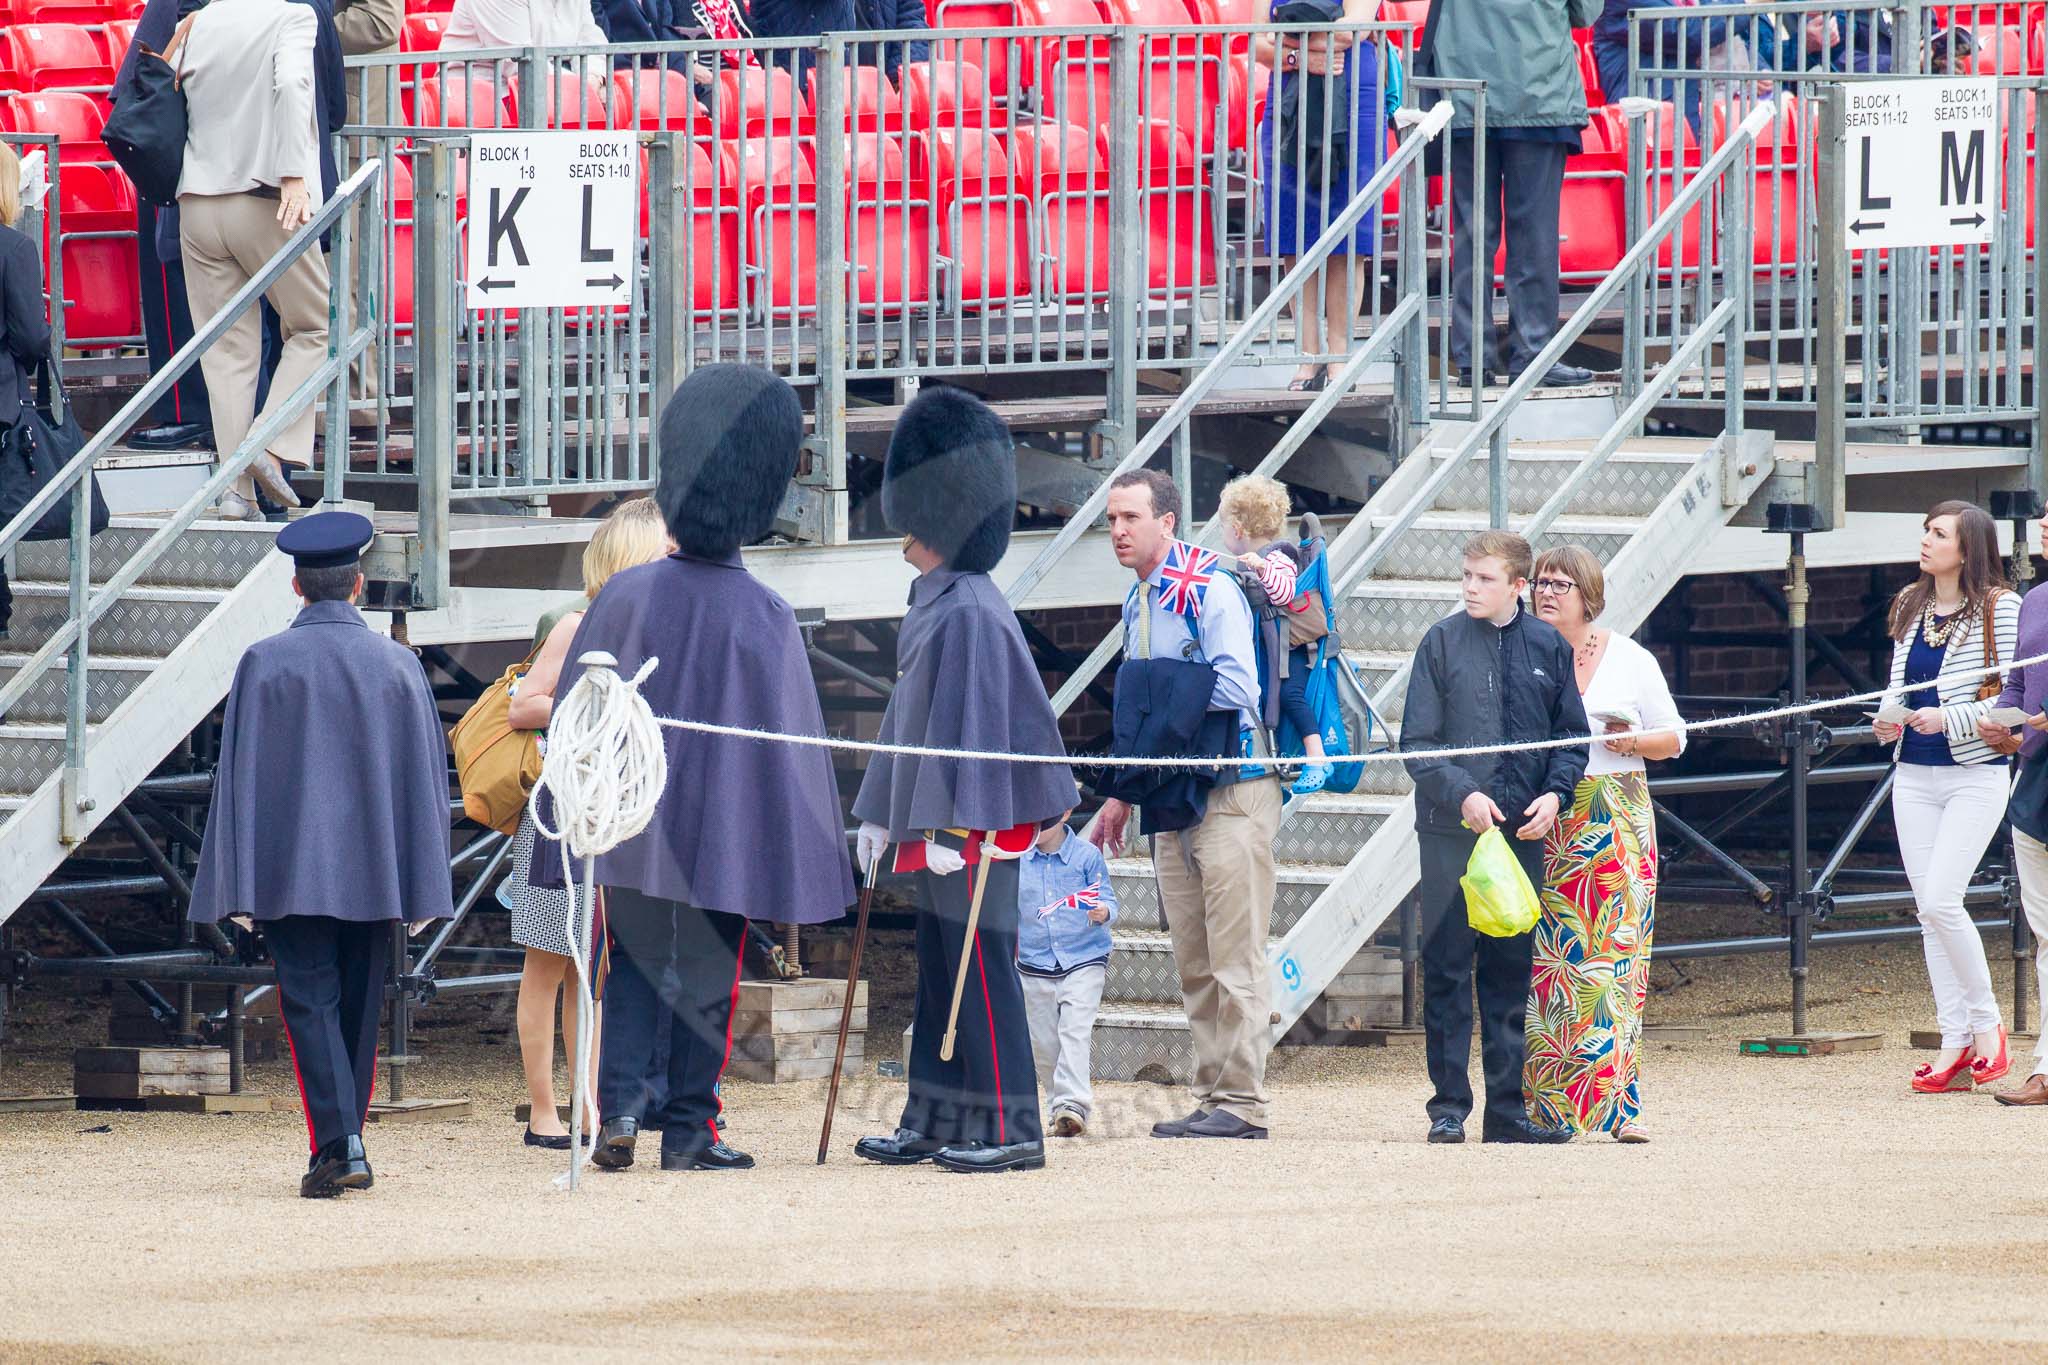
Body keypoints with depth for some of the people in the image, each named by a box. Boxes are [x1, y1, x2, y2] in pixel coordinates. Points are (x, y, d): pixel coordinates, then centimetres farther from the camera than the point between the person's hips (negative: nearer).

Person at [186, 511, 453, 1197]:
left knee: (309, 1004, -4)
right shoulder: (398, 665, 2)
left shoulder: (265, 664, -5)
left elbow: (240, 774, -5)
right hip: (374, 872, 3)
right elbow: (426, 774, 5)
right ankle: (347, 1152, 18)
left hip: (291, 873, -3)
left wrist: (241, 886, -2)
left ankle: (337, 1144, -20)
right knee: (357, 1008, 13)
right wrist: (421, 890, 10)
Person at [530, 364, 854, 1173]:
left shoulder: (625, 596, -6)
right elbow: (788, 743, -4)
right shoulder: (764, 619, -10)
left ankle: (620, 1106, -2)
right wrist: (795, 879, 4)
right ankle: (688, 1130, 11)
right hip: (724, 832, -1)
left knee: (633, 970, 13)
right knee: (706, 978, 9)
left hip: (627, 827, 1)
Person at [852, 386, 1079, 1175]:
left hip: (974, 832, -10)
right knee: (939, 972, 12)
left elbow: (971, 724, -20)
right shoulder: (931, 606, 14)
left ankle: (1010, 1131, -3)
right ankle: (933, 1124, 17)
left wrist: (949, 826, -22)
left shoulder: (968, 614, -16)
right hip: (938, 829, 10)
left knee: (981, 972, -6)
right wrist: (881, 814, 22)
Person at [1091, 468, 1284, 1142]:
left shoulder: (1211, 590, -11)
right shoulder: (1137, 604, 16)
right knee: (1194, 962, 8)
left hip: (1231, 792, -9)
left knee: (1235, 955, -8)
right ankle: (1213, 1097, 11)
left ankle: (1241, 1103, -9)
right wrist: (1122, 795, 23)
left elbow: (1236, 688, -22)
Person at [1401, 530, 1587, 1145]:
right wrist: (1462, 794, -15)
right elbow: (1417, 742, -2)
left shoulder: (1549, 648, 6)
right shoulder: (1443, 643, -1)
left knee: (1511, 967, 7)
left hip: (1524, 826, 2)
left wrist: (1554, 793, -5)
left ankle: (1508, 1107, 12)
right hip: (1452, 832, -2)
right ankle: (1448, 1106, 2)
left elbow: (1572, 736, 12)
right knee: (1447, 966, -3)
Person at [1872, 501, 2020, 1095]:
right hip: (1914, 774, 7)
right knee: (1930, 911, 3)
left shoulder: (1998, 610, -7)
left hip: (1976, 773, -7)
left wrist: (1950, 719, -20)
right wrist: (1888, 721, 0)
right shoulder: (1910, 606, 12)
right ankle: (1955, 1045, 7)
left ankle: (1986, 1023, 2)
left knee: (1941, 900, -15)